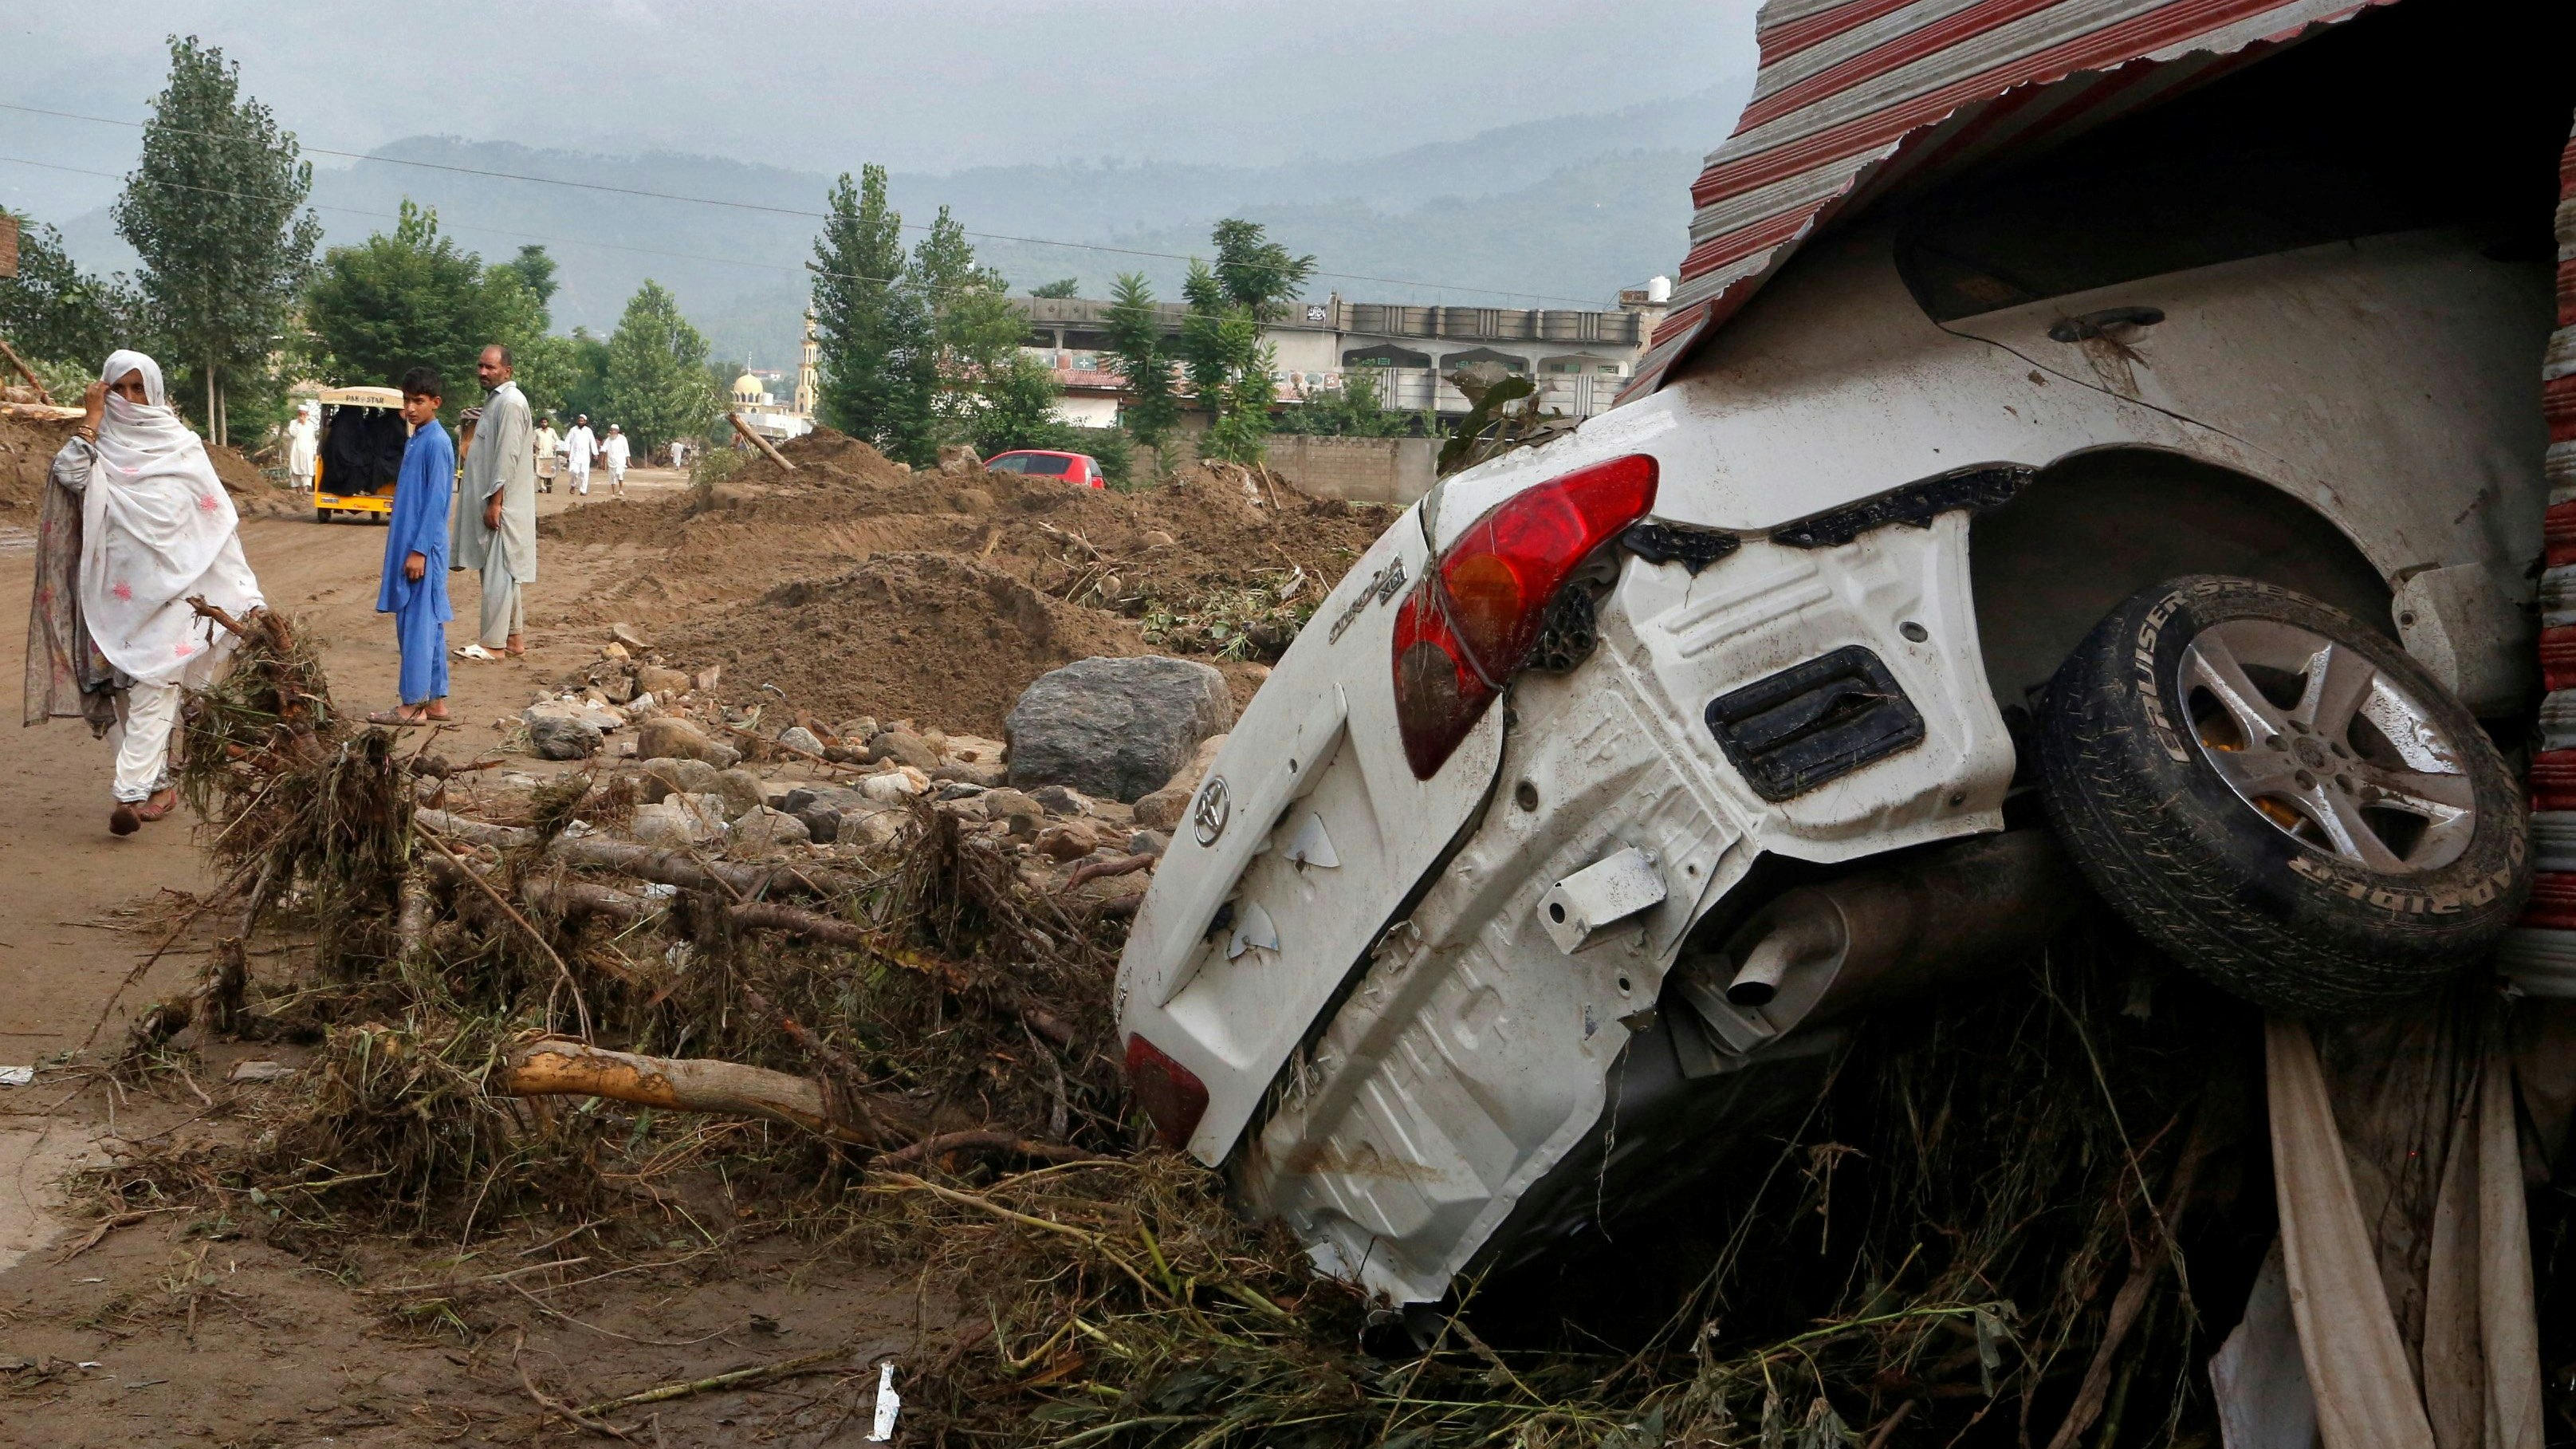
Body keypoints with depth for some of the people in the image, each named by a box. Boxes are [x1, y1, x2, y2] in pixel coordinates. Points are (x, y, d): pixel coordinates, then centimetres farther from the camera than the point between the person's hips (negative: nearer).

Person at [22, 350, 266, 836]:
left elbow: (218, 519, 5)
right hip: (115, 590, 2)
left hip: (169, 586, -2)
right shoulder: (100, 445, 7)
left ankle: (132, 792, -17)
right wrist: (92, 418, -9)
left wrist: (243, 591, 1)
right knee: (126, 689, 5)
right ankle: (159, 785, 15)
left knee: (154, 687, -11)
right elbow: (68, 474, -15)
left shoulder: (181, 444, 6)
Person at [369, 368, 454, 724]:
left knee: (418, 624, -6)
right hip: (408, 544, 9)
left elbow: (436, 501, -18)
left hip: (423, 548, -9)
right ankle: (436, 701, 15)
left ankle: (414, 705, -3)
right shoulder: (416, 440, 15)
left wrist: (419, 550, -20)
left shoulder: (436, 442, -13)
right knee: (429, 625, 11)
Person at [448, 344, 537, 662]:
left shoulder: (511, 403, -14)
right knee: (506, 573, 12)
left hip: (502, 505, -10)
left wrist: (495, 502, -22)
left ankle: (493, 643, -5)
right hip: (493, 501, 10)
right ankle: (515, 638, 17)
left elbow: (508, 456, -20)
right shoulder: (496, 400, 17)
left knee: (498, 572, -7)